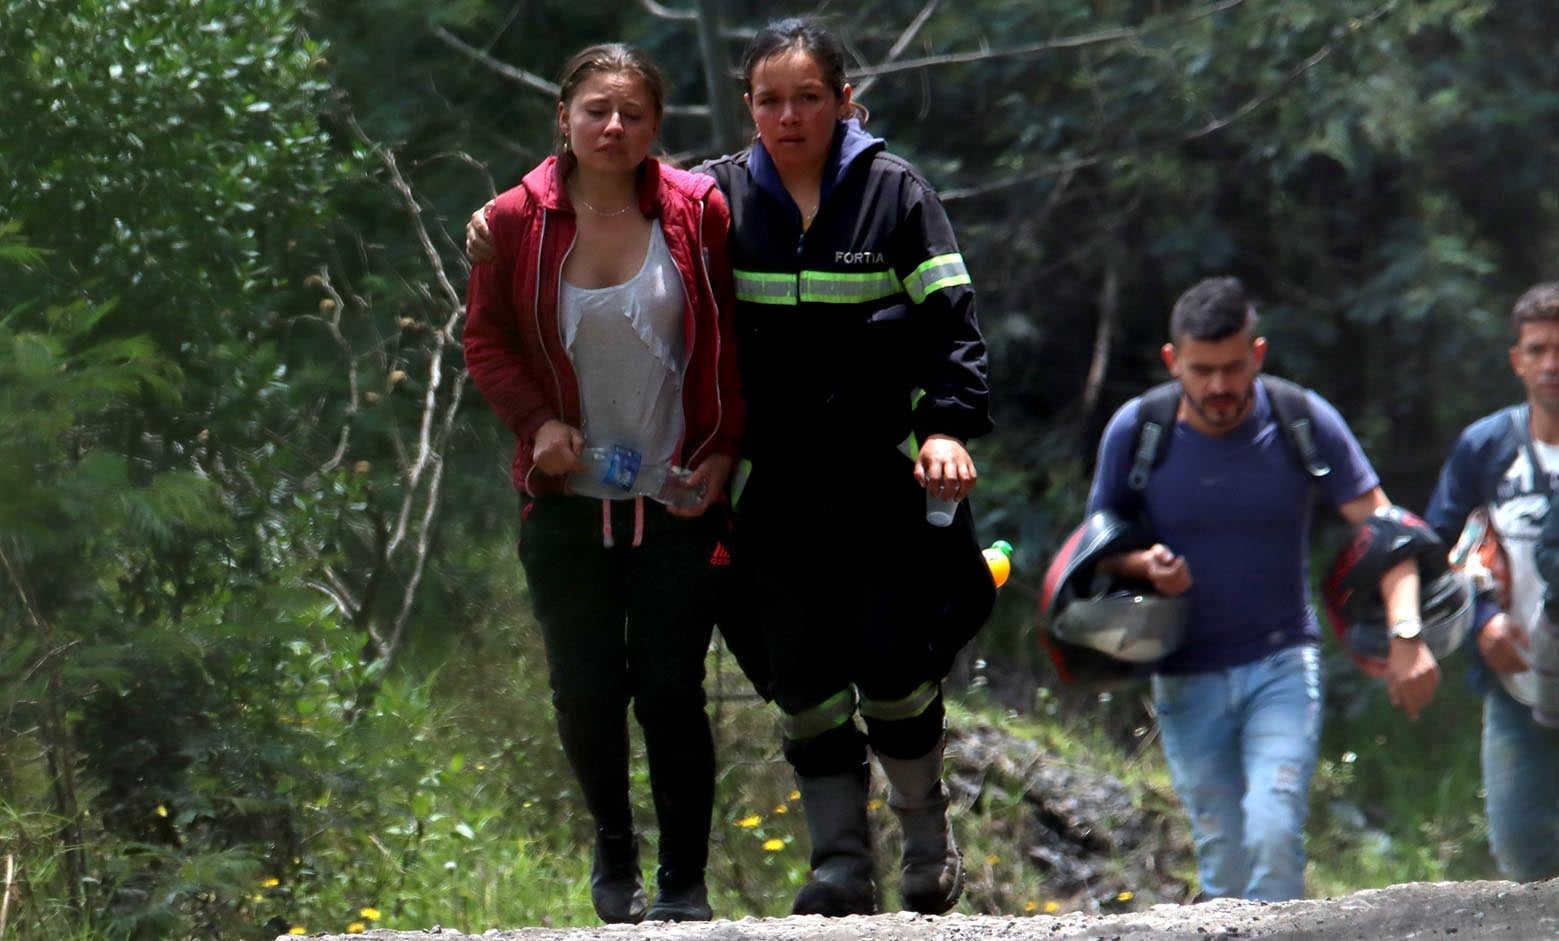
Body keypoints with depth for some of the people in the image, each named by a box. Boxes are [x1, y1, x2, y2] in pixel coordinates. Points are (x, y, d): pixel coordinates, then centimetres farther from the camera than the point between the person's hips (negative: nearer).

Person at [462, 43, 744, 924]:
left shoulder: (698, 213, -4)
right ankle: (614, 846, 32)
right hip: (568, 498, 1)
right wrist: (537, 421, -8)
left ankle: (685, 883, 12)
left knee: (671, 691, -2)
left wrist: (723, 449, -5)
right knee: (586, 689, 5)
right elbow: (486, 341, 8)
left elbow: (736, 340, 3)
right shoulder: (518, 220, -2)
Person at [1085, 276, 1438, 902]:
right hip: (1187, 680, 2)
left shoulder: (1304, 421, -9)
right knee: (1224, 863, 4)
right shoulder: (1135, 432, -5)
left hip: (1283, 665, -2)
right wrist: (1144, 565, -19)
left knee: (1274, 834, -21)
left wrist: (1405, 634, -22)